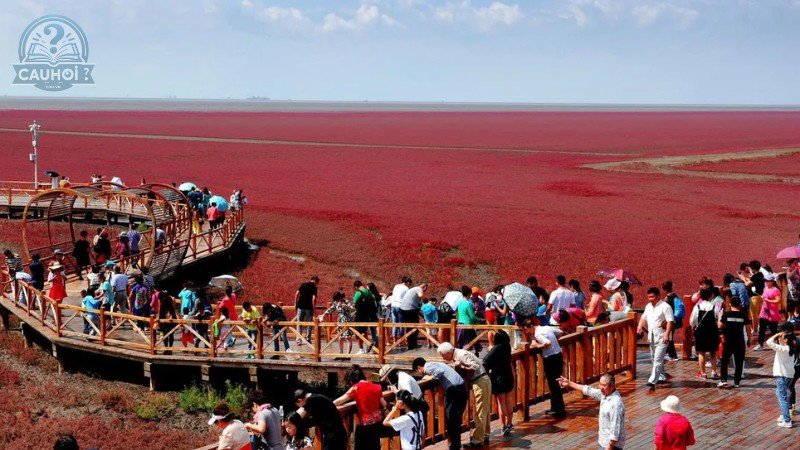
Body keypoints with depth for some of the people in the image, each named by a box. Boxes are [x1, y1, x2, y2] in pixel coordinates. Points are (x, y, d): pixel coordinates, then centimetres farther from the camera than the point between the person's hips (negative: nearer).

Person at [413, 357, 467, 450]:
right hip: (462, 387, 9)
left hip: (454, 390, -9)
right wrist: (431, 377, 16)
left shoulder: (428, 366, -3)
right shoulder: (434, 364, 26)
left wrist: (431, 378, -5)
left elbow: (440, 371, -21)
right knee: (456, 418, 19)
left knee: (451, 419, 0)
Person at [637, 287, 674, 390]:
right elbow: (644, 318, 23)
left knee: (658, 359, -13)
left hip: (661, 337, -8)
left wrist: (667, 335, -23)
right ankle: (661, 377, 31)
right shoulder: (648, 306, 12)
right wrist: (640, 326, 2)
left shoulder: (665, 307, -11)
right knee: (654, 358, 17)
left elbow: (670, 321, -15)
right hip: (652, 337, 8)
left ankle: (652, 381, -19)